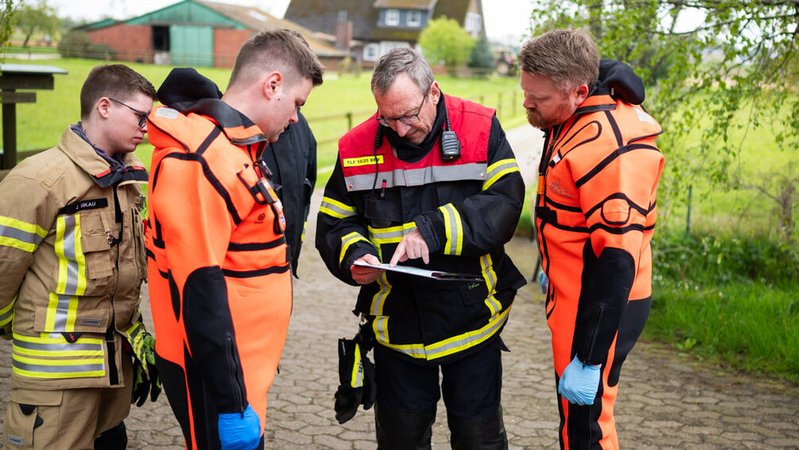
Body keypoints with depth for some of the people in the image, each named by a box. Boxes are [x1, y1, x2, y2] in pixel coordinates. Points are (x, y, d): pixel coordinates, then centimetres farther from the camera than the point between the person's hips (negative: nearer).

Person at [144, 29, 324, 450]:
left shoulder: (234, 147, 10)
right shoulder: (202, 161, -21)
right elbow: (199, 292, -25)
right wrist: (231, 405, -23)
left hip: (244, 363, 9)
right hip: (215, 370, -9)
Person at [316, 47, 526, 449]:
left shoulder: (481, 129, -9)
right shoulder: (358, 148, -4)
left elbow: (505, 202, -18)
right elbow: (333, 225, 4)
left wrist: (432, 230, -27)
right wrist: (355, 256, -17)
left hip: (472, 321, -1)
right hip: (396, 324, 2)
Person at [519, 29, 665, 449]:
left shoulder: (610, 146, -27)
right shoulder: (571, 121, 4)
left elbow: (617, 259, -28)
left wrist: (589, 359, -26)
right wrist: (553, 267, 31)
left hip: (601, 306, -10)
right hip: (574, 293, 10)